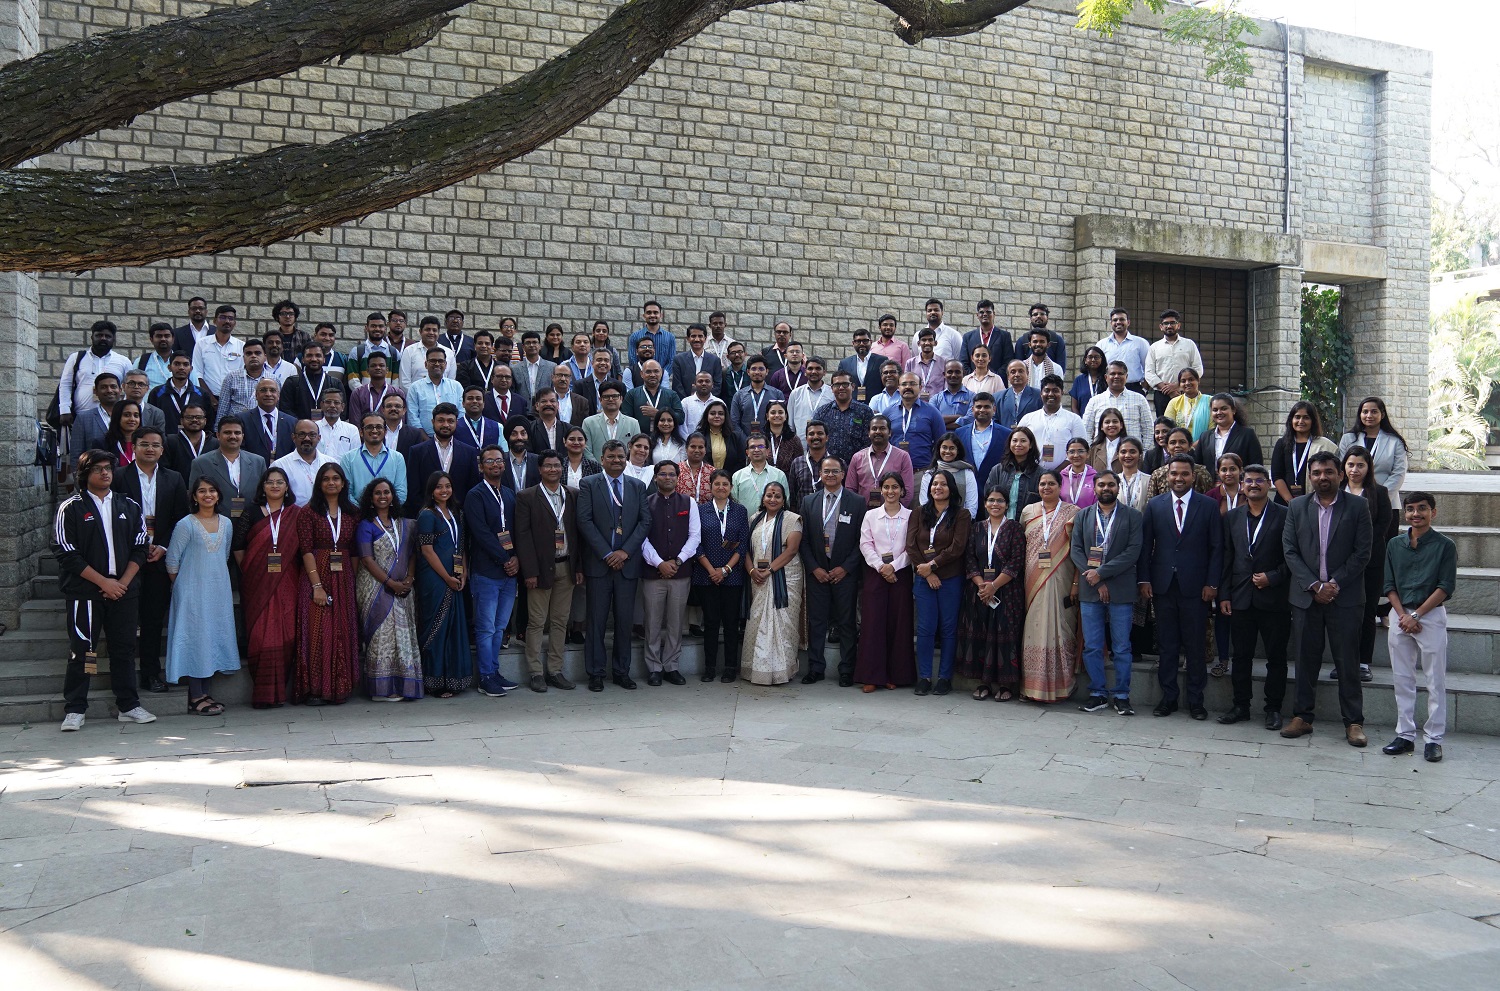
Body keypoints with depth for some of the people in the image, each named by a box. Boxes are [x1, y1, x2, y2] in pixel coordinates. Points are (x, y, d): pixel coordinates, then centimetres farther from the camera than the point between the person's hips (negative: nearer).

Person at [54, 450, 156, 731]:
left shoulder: (130, 506, 10)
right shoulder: (71, 508, -1)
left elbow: (139, 549, 9)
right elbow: (67, 554, -6)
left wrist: (123, 582, -5)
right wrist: (103, 582, -11)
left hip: (124, 589, 3)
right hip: (85, 591, -3)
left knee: (125, 649, 6)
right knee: (81, 650, -1)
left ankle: (129, 706, 13)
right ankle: (74, 710, 6)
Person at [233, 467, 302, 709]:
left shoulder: (297, 515, 8)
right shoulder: (252, 513, 7)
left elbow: (304, 549, 6)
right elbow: (237, 546, 7)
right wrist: (248, 572, 3)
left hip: (287, 583, 1)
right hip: (258, 584, 0)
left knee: (286, 635, -3)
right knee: (261, 636, -6)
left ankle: (278, 691, 7)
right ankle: (264, 694, -2)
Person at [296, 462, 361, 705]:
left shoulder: (352, 513, 10)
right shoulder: (309, 512, -1)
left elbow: (355, 551, 11)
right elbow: (306, 550, -7)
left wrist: (353, 582, 1)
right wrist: (317, 585, -15)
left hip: (344, 578, 4)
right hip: (316, 576, -3)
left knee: (343, 633, 3)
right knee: (317, 633, -7)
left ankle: (339, 689, 9)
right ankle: (314, 689, -3)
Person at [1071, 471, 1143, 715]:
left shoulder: (1132, 516, 2)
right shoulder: (1082, 517, 10)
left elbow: (1133, 552, -7)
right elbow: (1075, 550, 3)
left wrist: (1101, 572, -13)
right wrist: (1094, 580, -9)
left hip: (1121, 591, -2)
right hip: (1089, 590, 2)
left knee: (1121, 647, 3)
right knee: (1092, 647, 5)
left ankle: (1121, 695, 12)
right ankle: (1097, 693, 15)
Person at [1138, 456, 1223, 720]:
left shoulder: (1208, 506, 3)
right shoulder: (1154, 506, 7)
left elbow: (1216, 547, 1)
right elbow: (1145, 545, 6)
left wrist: (1212, 583, -5)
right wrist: (1144, 580, -1)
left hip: (1195, 586, -1)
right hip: (1162, 586, 2)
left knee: (1195, 646, 4)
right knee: (1167, 645, 7)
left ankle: (1195, 700, 14)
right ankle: (1168, 697, 16)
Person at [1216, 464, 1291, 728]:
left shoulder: (1284, 516, -2)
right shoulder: (1232, 517, 10)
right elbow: (1226, 558, 9)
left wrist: (1272, 577, -14)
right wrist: (1224, 595, 4)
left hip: (1274, 598, -3)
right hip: (1240, 598, 3)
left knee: (1276, 657, 4)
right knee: (1240, 656, 8)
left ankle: (1273, 708, 14)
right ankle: (1241, 706, 18)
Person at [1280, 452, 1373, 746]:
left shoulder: (1357, 506, 0)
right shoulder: (1297, 507, 6)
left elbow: (1362, 552, -4)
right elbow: (1290, 551, 1)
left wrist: (1335, 584, -11)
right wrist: (1314, 586, -9)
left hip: (1345, 597, -2)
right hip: (1305, 596, 2)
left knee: (1347, 661, 2)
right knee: (1306, 659, 7)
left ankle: (1353, 722, 10)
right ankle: (1302, 717, 16)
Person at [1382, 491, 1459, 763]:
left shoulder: (1445, 545, -3)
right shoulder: (1395, 545, 8)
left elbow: (1446, 587, -8)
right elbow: (1389, 585, 8)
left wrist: (1416, 615, -13)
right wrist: (1403, 616, -6)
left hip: (1431, 616, -4)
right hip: (1400, 617, 4)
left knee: (1436, 681, 0)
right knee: (1402, 680, 7)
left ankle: (1434, 738, 6)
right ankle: (1405, 735, 15)